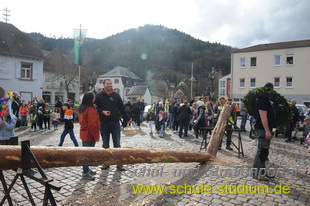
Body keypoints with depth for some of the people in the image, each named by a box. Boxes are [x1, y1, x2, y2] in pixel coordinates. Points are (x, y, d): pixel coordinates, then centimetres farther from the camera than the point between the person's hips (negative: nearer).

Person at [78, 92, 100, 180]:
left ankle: (86, 169, 30)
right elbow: (92, 125, -24)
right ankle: (85, 173, 6)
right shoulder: (91, 110, -22)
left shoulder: (81, 109, 8)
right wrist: (96, 136, -17)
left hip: (84, 134, 10)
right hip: (89, 136, -10)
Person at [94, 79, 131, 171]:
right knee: (105, 145, 11)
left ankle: (119, 163, 13)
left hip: (115, 123, 1)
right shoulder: (99, 96, 1)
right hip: (104, 124, -1)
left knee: (117, 144, 5)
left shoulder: (116, 95, 6)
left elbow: (122, 108, 7)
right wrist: (102, 112, -18)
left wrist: (127, 119, 7)